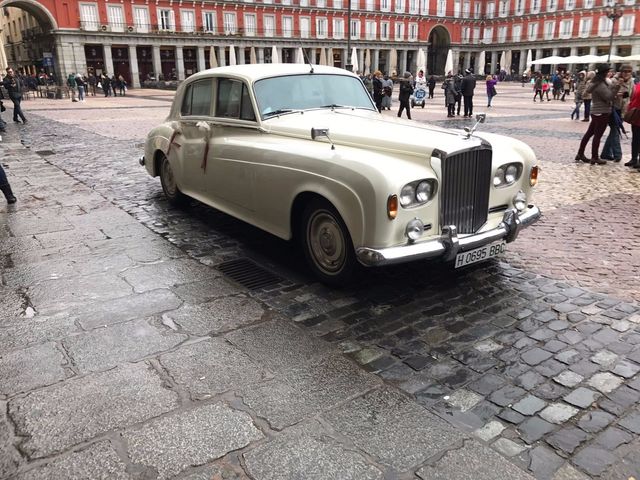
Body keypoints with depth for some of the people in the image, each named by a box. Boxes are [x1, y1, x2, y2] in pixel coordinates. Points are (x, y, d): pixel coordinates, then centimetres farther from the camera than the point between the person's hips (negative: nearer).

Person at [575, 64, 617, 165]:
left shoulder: (597, 82, 10)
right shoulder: (600, 85, -19)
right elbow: (609, 97, -21)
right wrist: (616, 86, -21)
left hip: (597, 112, 9)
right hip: (602, 113, -9)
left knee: (589, 133, 13)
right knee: (598, 135, -3)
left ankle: (580, 154, 18)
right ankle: (594, 158, 2)